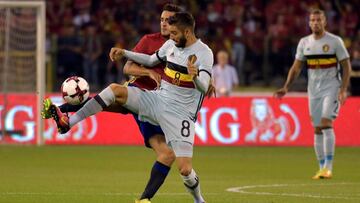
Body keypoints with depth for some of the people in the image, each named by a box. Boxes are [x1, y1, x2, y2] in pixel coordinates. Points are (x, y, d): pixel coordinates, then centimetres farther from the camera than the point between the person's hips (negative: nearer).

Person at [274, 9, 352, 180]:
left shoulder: (335, 41, -4)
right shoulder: (304, 43, 7)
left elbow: (346, 66, -3)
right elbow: (296, 67, 12)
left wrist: (343, 89, -12)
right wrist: (286, 87, 0)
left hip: (331, 88, -4)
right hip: (313, 90, 5)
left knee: (326, 122, -19)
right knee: (317, 129, 4)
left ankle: (328, 166, -17)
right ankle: (322, 168, 10)